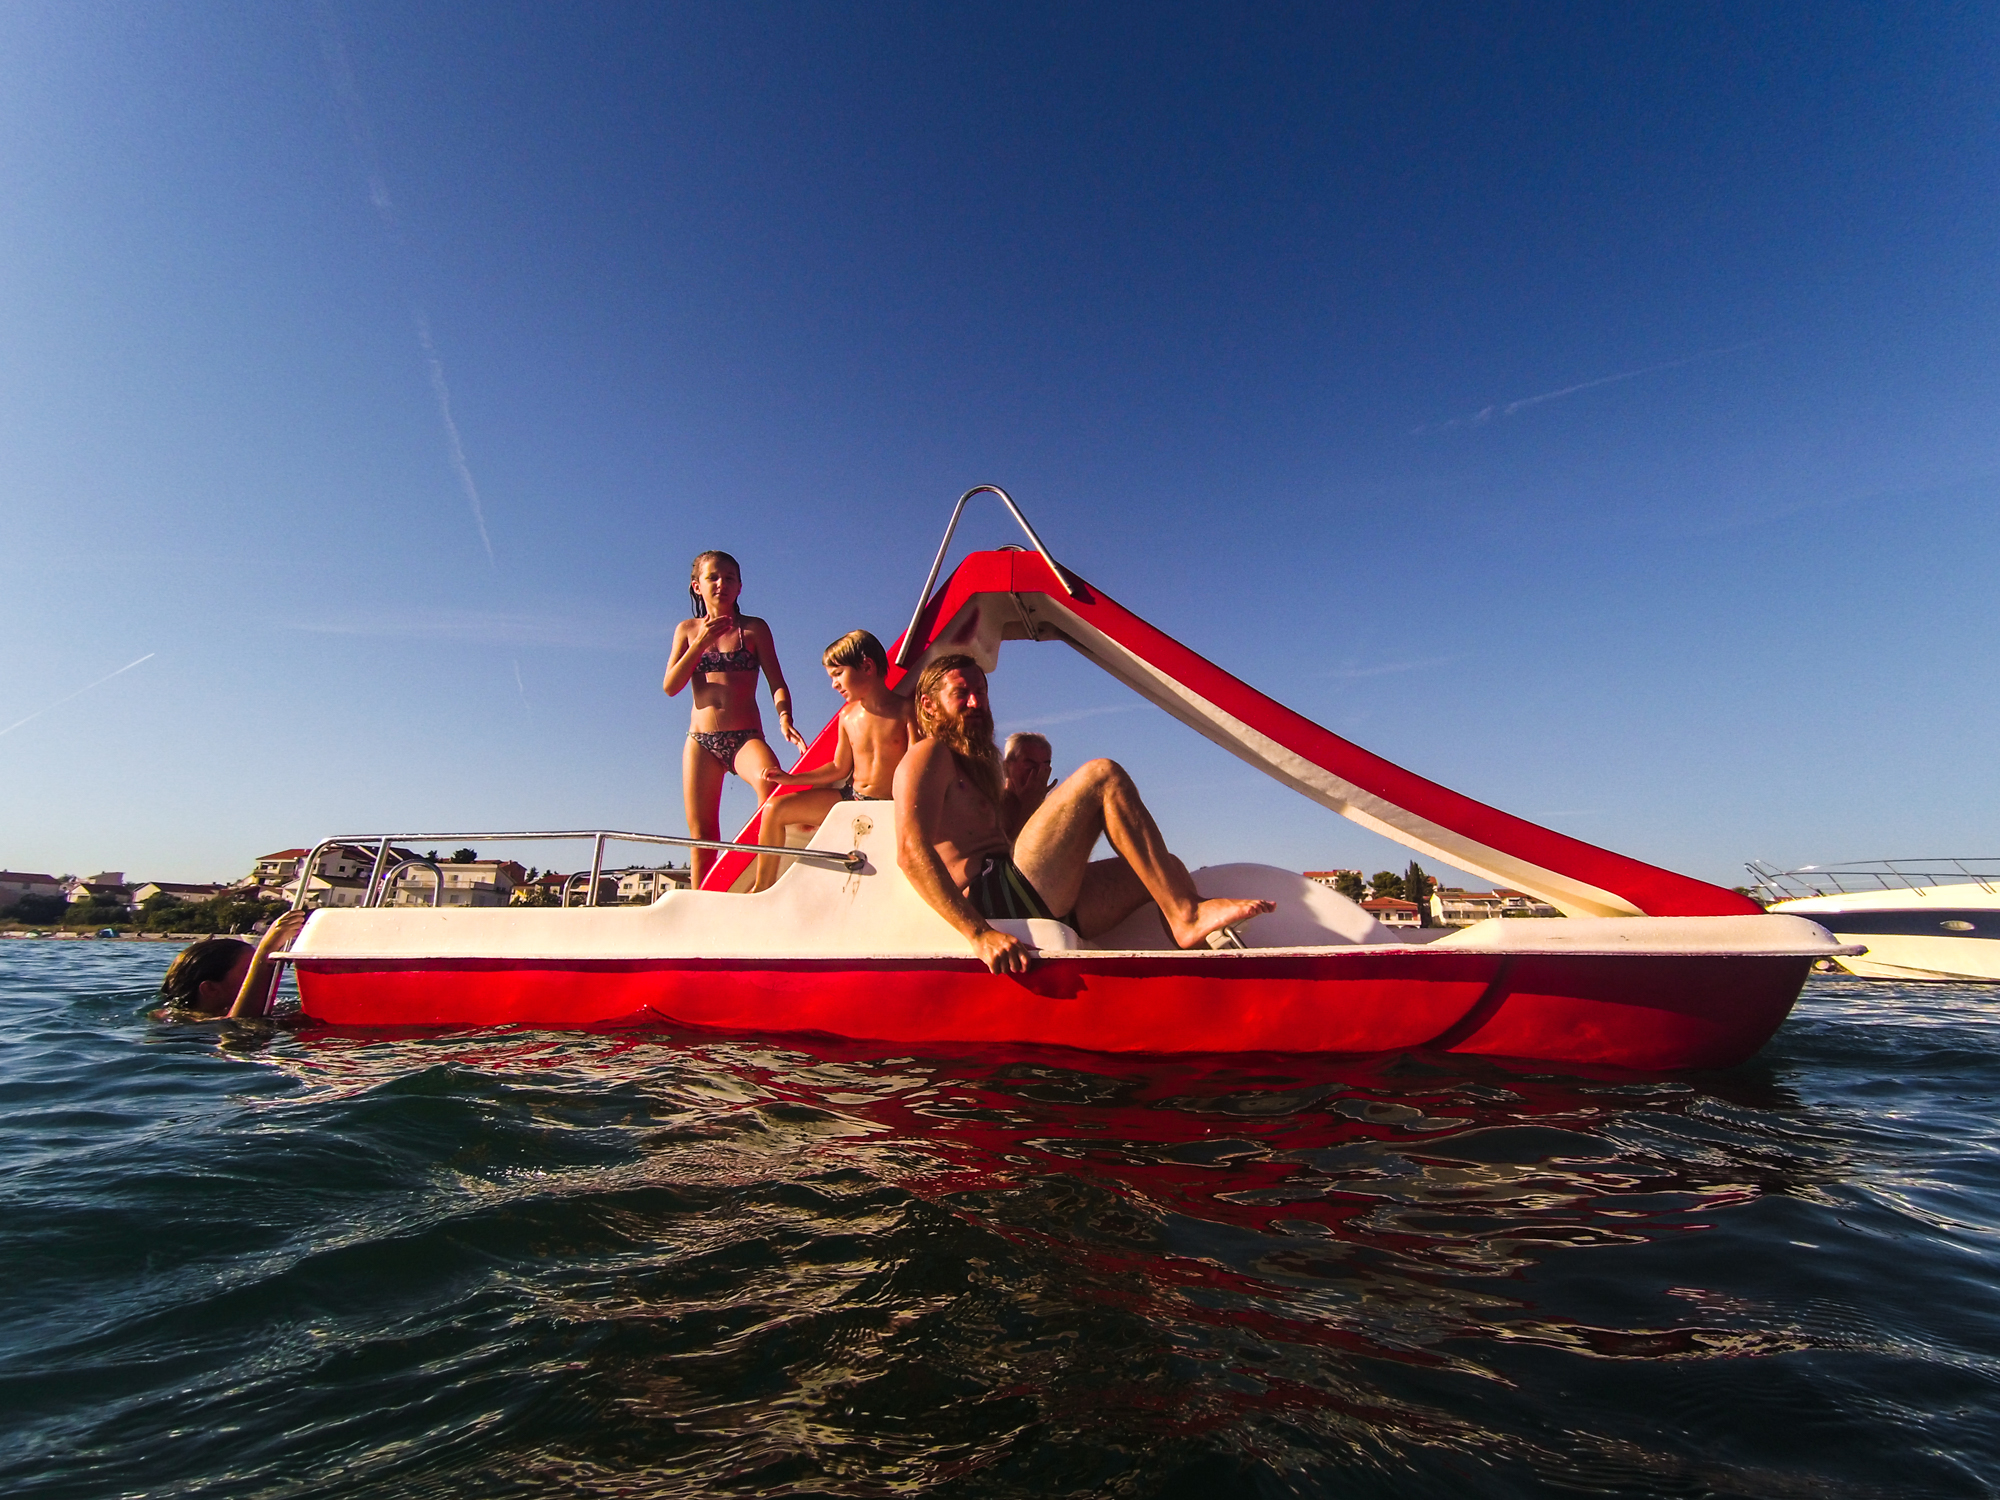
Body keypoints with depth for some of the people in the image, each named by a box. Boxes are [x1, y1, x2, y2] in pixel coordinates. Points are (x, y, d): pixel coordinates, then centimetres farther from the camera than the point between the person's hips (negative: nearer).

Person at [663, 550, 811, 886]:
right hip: (700, 741, 3)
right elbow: (670, 686, 4)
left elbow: (776, 682, 1)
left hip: (746, 737, -3)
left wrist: (784, 717, -20)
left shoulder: (754, 628, 7)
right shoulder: (687, 629, 13)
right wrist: (702, 641, -6)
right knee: (701, 835, 3)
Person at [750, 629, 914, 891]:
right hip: (850, 797, 6)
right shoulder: (848, 716, 6)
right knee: (775, 808, -1)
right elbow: (839, 768, 15)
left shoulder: (906, 710, -10)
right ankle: (762, 889, 12)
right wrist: (792, 778, 10)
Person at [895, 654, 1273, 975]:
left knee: (1164, 869, 9)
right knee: (1103, 775, -15)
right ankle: (1186, 913, -18)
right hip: (990, 899, -9)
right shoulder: (928, 756, 2)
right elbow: (912, 851, -17)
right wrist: (979, 932, -27)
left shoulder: (977, 764, 32)